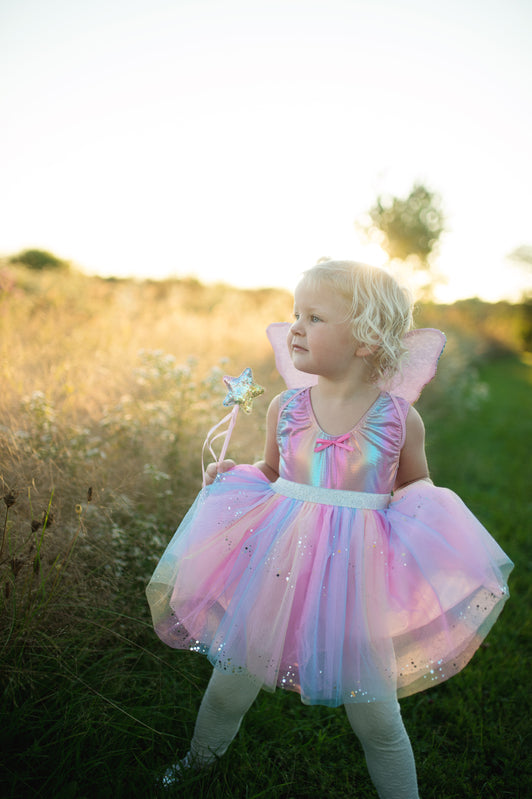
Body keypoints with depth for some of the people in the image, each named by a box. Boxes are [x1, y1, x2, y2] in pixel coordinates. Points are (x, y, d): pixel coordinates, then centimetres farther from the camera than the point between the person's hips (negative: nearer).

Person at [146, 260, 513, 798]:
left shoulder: (399, 417, -8)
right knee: (230, 683, 18)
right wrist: (233, 475, -4)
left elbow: (416, 484, 9)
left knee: (375, 713, 9)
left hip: (356, 579, -2)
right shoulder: (284, 409, -3)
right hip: (277, 570, 3)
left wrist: (418, 500, -11)